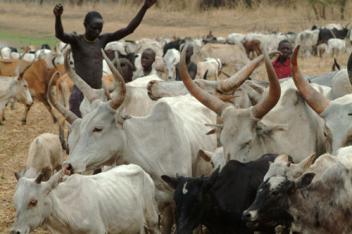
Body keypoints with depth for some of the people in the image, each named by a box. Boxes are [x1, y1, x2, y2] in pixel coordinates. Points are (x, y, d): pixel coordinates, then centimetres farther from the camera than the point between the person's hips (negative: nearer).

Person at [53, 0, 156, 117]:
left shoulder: (103, 40, 6)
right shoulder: (76, 40, -6)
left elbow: (128, 29, 3)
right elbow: (59, 34, -26)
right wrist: (58, 17, -48)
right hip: (80, 94, -5)